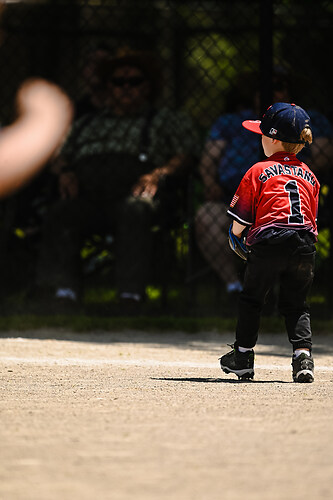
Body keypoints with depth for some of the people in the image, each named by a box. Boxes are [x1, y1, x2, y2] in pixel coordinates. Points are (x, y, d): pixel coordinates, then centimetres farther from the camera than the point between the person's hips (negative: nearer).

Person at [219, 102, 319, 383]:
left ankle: (244, 356, 24)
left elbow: (239, 220, 4)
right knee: (296, 304, 15)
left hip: (268, 243, -3)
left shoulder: (259, 171, 4)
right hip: (305, 242, 3)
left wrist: (237, 237, 24)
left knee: (252, 298, 16)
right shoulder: (309, 176, 18)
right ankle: (303, 354, -5)